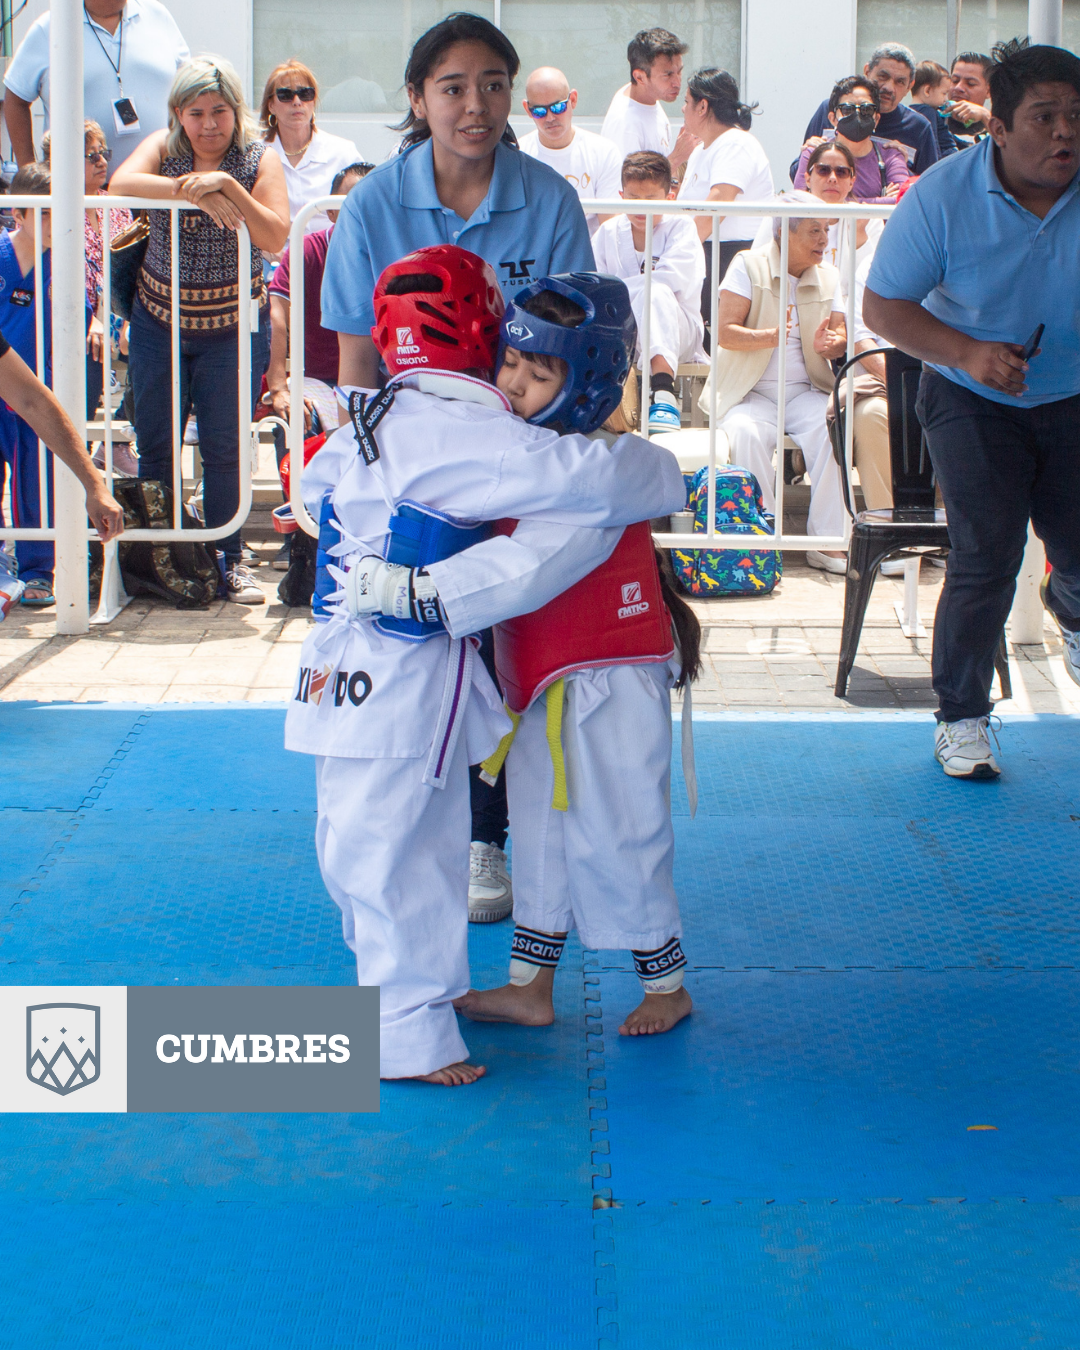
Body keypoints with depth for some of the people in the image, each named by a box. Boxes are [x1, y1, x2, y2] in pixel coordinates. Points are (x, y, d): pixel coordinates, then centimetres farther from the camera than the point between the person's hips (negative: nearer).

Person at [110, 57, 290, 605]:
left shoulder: (259, 159, -5)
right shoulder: (164, 149, -2)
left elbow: (275, 237, -18)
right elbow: (121, 183, -24)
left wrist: (227, 185, -28)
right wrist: (195, 189, -33)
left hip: (233, 322, -2)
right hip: (160, 318, 2)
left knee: (224, 447, -1)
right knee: (154, 444, 6)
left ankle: (228, 560, 10)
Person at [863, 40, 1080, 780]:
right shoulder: (944, 197, -17)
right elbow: (882, 305, -12)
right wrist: (967, 352, -27)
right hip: (973, 402, -2)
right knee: (986, 558, -14)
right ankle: (962, 718, 5)